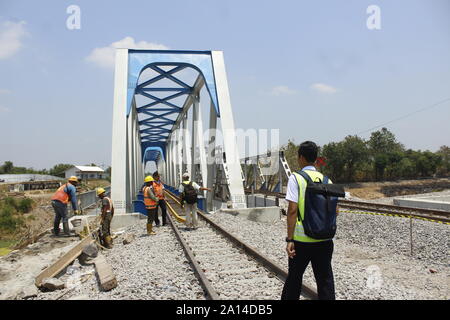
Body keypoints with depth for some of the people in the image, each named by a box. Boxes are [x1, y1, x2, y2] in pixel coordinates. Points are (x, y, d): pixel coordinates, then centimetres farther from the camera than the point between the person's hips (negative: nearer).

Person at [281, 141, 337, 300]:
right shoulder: (326, 180, 5)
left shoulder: (296, 178, -8)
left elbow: (292, 210, -14)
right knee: (325, 279, 10)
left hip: (302, 239, -3)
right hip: (324, 239, 4)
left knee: (294, 277, 14)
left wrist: (290, 239, -12)